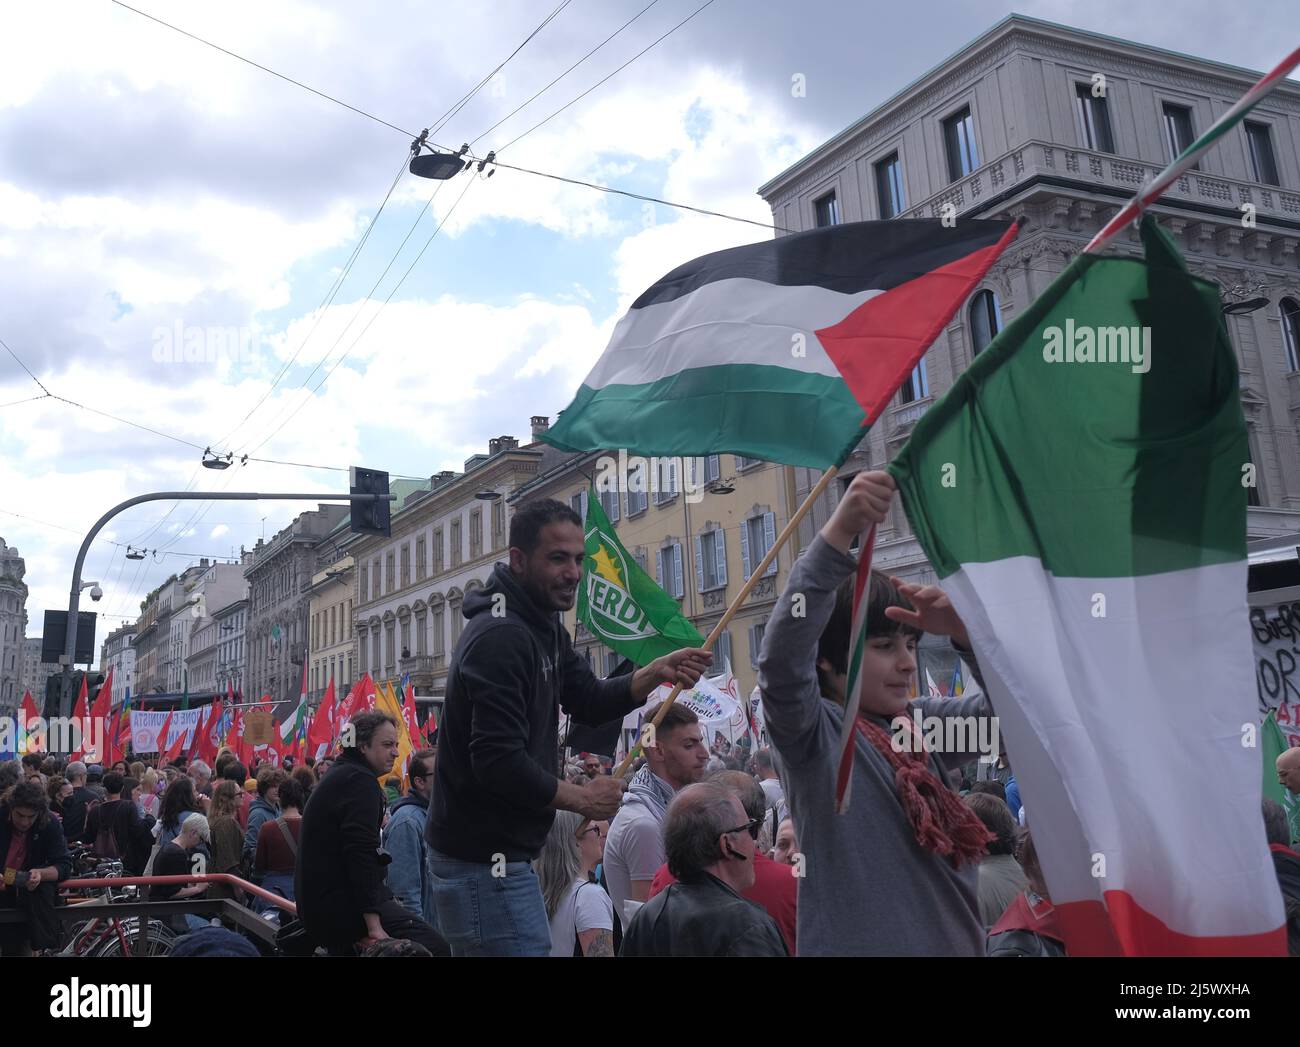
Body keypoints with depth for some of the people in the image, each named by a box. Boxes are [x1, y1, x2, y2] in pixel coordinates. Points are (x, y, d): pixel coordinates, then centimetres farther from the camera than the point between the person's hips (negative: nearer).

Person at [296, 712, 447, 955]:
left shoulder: (341, 776, 20)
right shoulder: (361, 780, -13)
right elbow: (361, 851, -22)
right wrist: (373, 926, -25)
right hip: (338, 903, -11)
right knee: (434, 946, -21)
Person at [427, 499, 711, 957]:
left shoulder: (543, 628, 9)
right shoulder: (500, 636, -23)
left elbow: (590, 702, 10)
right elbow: (499, 762, -28)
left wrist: (659, 671, -5)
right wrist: (581, 798, -15)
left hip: (500, 854, 10)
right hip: (483, 862, -10)